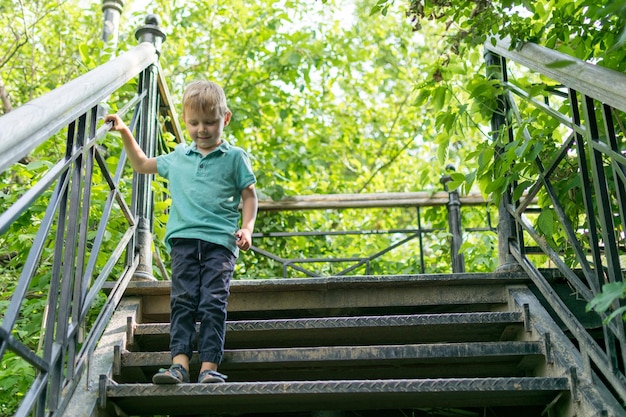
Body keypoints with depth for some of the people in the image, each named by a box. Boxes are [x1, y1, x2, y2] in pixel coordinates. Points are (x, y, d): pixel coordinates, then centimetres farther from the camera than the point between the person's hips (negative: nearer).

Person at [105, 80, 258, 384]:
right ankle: (179, 363, -12)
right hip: (184, 238, 3)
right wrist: (125, 133, 28)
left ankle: (209, 366, -13)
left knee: (213, 302, -11)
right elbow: (141, 165, 35)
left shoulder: (234, 157, 9)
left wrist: (247, 228, -4)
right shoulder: (177, 158, 20)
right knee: (183, 301, -7)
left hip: (220, 239, -3)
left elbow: (249, 195, 10)